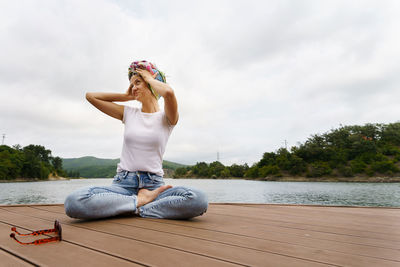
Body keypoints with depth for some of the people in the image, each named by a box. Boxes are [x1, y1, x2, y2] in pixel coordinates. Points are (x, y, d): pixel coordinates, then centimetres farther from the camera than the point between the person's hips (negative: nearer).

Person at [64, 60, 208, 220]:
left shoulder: (167, 118, 2)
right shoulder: (128, 113, 13)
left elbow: (169, 92, -21)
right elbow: (91, 96, 15)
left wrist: (149, 78, -1)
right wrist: (126, 96, 15)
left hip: (154, 184, -2)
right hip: (123, 183, 3)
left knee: (199, 200, -31)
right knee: (73, 202, -27)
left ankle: (138, 210, -14)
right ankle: (140, 201, -12)